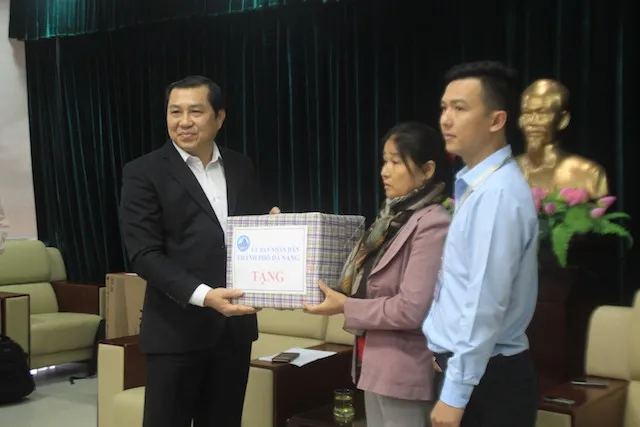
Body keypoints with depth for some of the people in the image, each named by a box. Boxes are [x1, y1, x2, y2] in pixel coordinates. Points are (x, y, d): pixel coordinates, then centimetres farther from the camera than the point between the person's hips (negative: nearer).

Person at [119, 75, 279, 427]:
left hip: (235, 324, 5)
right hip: (177, 328, -4)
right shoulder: (144, 173, -5)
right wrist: (202, 295, -24)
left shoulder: (240, 167, 9)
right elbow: (144, 254, -12)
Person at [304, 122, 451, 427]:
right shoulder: (393, 216, 10)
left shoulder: (432, 224, -18)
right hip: (376, 362, 8)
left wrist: (345, 306, -16)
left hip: (403, 370, -8)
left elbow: (411, 309, -23)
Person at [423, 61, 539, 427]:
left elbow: (486, 304, -24)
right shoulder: (476, 185, 9)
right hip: (469, 366, 9)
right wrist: (444, 353, 15)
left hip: (486, 378, -9)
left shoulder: (497, 193, -21)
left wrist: (455, 394, -20)